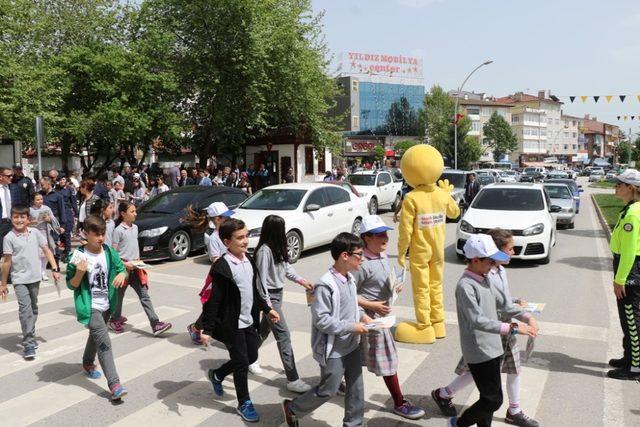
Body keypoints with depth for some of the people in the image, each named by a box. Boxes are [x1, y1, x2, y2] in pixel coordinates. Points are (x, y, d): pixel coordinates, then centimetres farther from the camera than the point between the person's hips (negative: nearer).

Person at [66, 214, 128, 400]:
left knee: (96, 335, 27)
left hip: (106, 305, 5)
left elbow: (121, 269, 5)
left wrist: (122, 274, -18)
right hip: (89, 307, -5)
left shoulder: (110, 252, -3)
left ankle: (88, 364, 53)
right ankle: (114, 384, -16)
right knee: (104, 342, -15)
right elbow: (71, 285, -8)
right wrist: (80, 273, -28)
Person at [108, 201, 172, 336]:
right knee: (119, 295, 11)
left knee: (145, 296, -2)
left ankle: (155, 325, -7)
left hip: (135, 268, 6)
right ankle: (114, 320, 35)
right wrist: (124, 264, -21)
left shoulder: (135, 227, 9)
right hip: (123, 268, -6)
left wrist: (138, 261, 14)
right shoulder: (118, 230, -11)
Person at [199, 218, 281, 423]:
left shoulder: (249, 260, 3)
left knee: (252, 356, 18)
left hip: (249, 321, 8)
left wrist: (267, 309, 19)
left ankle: (217, 375, 40)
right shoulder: (221, 268, -21)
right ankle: (244, 403, 24)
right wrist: (207, 329, -20)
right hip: (231, 324, -8)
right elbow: (212, 300, -20)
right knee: (241, 362, 3)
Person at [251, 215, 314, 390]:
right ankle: (293, 380, -4)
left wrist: (302, 281, 0)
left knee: (265, 329, 24)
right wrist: (268, 305, -22)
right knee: (283, 335, -8)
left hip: (279, 293, 9)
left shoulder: (277, 248, 6)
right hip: (270, 295, -9)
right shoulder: (264, 250, -21)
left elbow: (287, 268, 13)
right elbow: (261, 279, -21)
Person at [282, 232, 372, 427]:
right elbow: (321, 320, -24)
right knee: (328, 390, 7)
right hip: (333, 349, -8)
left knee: (356, 387, 15)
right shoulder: (325, 285, -25)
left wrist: (362, 315, 0)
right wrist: (352, 327, -22)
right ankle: (292, 408, 29)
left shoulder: (350, 279, 2)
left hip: (352, 345, 8)